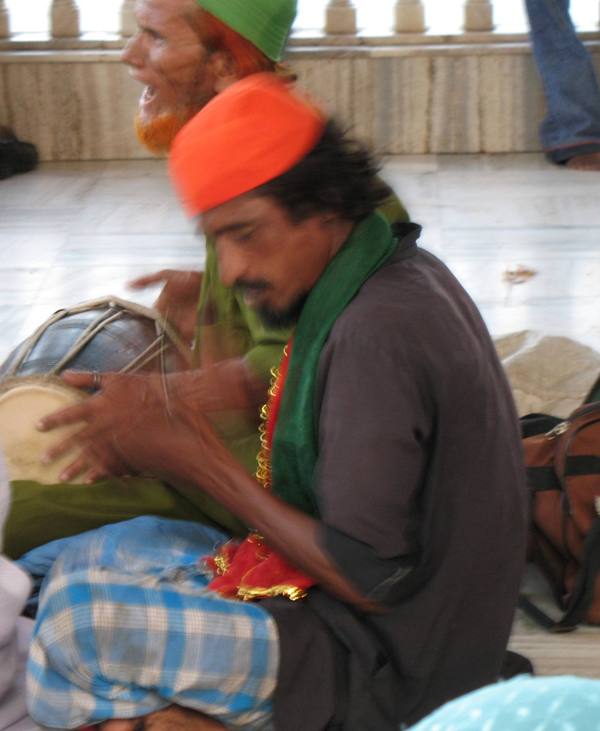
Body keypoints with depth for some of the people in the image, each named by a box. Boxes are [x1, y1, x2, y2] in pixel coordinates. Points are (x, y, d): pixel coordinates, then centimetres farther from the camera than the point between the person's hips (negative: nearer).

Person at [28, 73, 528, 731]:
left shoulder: (375, 337, -26)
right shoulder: (401, 277, 5)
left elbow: (370, 581, -25)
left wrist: (202, 463, -16)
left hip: (381, 671, -10)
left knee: (79, 619, -19)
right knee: (99, 551, 13)